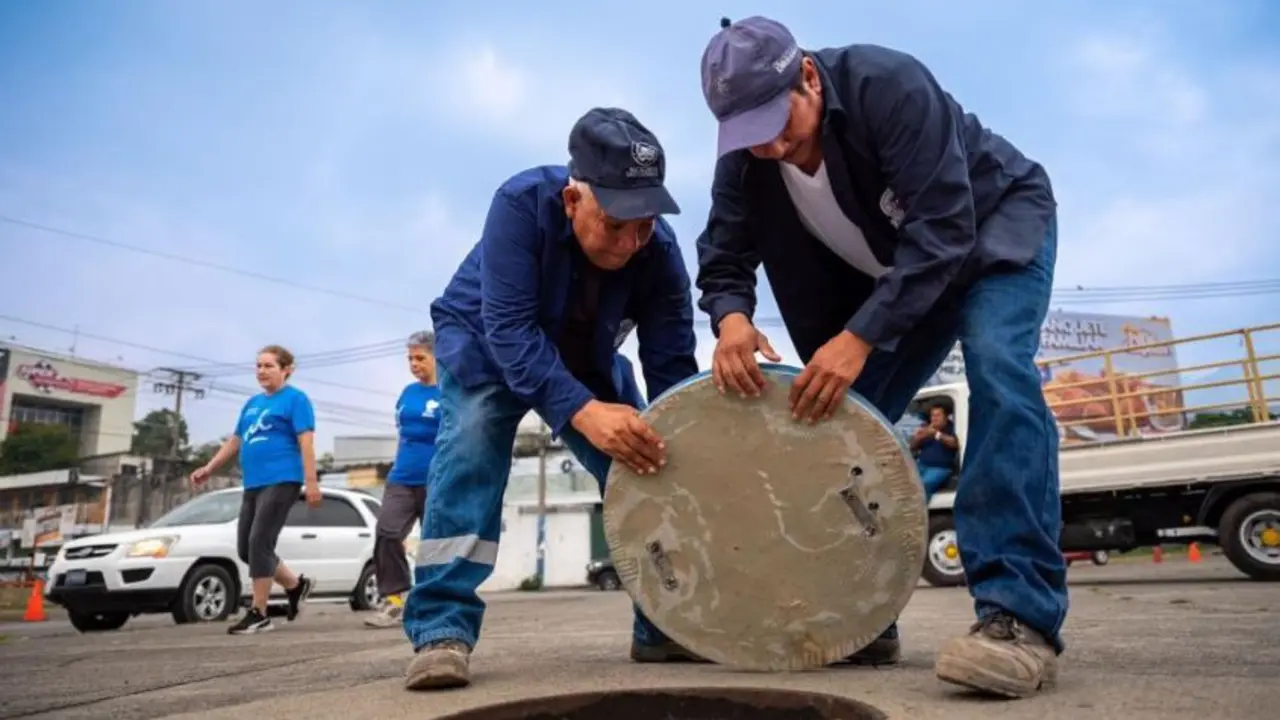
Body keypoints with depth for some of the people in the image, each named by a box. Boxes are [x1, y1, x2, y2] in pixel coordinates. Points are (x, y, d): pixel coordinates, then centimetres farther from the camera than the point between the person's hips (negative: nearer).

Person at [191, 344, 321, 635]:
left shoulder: (295, 399, -3)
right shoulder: (252, 403, 20)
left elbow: (306, 442, -10)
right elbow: (235, 440, 26)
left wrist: (311, 482, -17)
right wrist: (209, 468, 19)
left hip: (281, 481, -8)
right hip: (253, 484, 8)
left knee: (259, 543, -11)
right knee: (246, 548, 7)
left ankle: (258, 614, -1)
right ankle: (296, 585, 23)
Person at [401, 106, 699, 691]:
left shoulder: (660, 251, -28)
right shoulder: (522, 203, -37)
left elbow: (671, 369, -26)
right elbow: (510, 329, -41)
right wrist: (583, 412, -54)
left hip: (587, 358, 3)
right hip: (484, 339, -3)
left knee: (644, 466, -8)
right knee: (472, 439, -28)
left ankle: (664, 624, 4)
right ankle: (442, 630, -25)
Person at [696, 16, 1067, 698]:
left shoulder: (888, 84, -33)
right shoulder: (744, 164, -17)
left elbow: (945, 227, -37)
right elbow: (723, 259, -17)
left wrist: (860, 336, -43)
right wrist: (732, 319, -41)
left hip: (997, 220, -5)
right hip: (892, 269, 5)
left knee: (996, 365, -32)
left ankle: (1020, 614, -31)